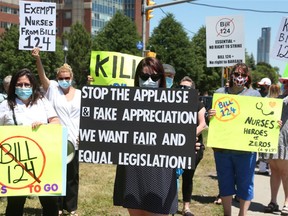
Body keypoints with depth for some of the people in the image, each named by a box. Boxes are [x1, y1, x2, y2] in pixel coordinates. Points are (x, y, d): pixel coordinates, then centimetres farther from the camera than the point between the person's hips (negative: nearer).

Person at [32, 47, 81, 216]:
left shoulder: (80, 93, 6)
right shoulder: (53, 88, 0)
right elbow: (42, 76, -17)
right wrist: (38, 59, -32)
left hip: (73, 140, 2)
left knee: (72, 175, 9)